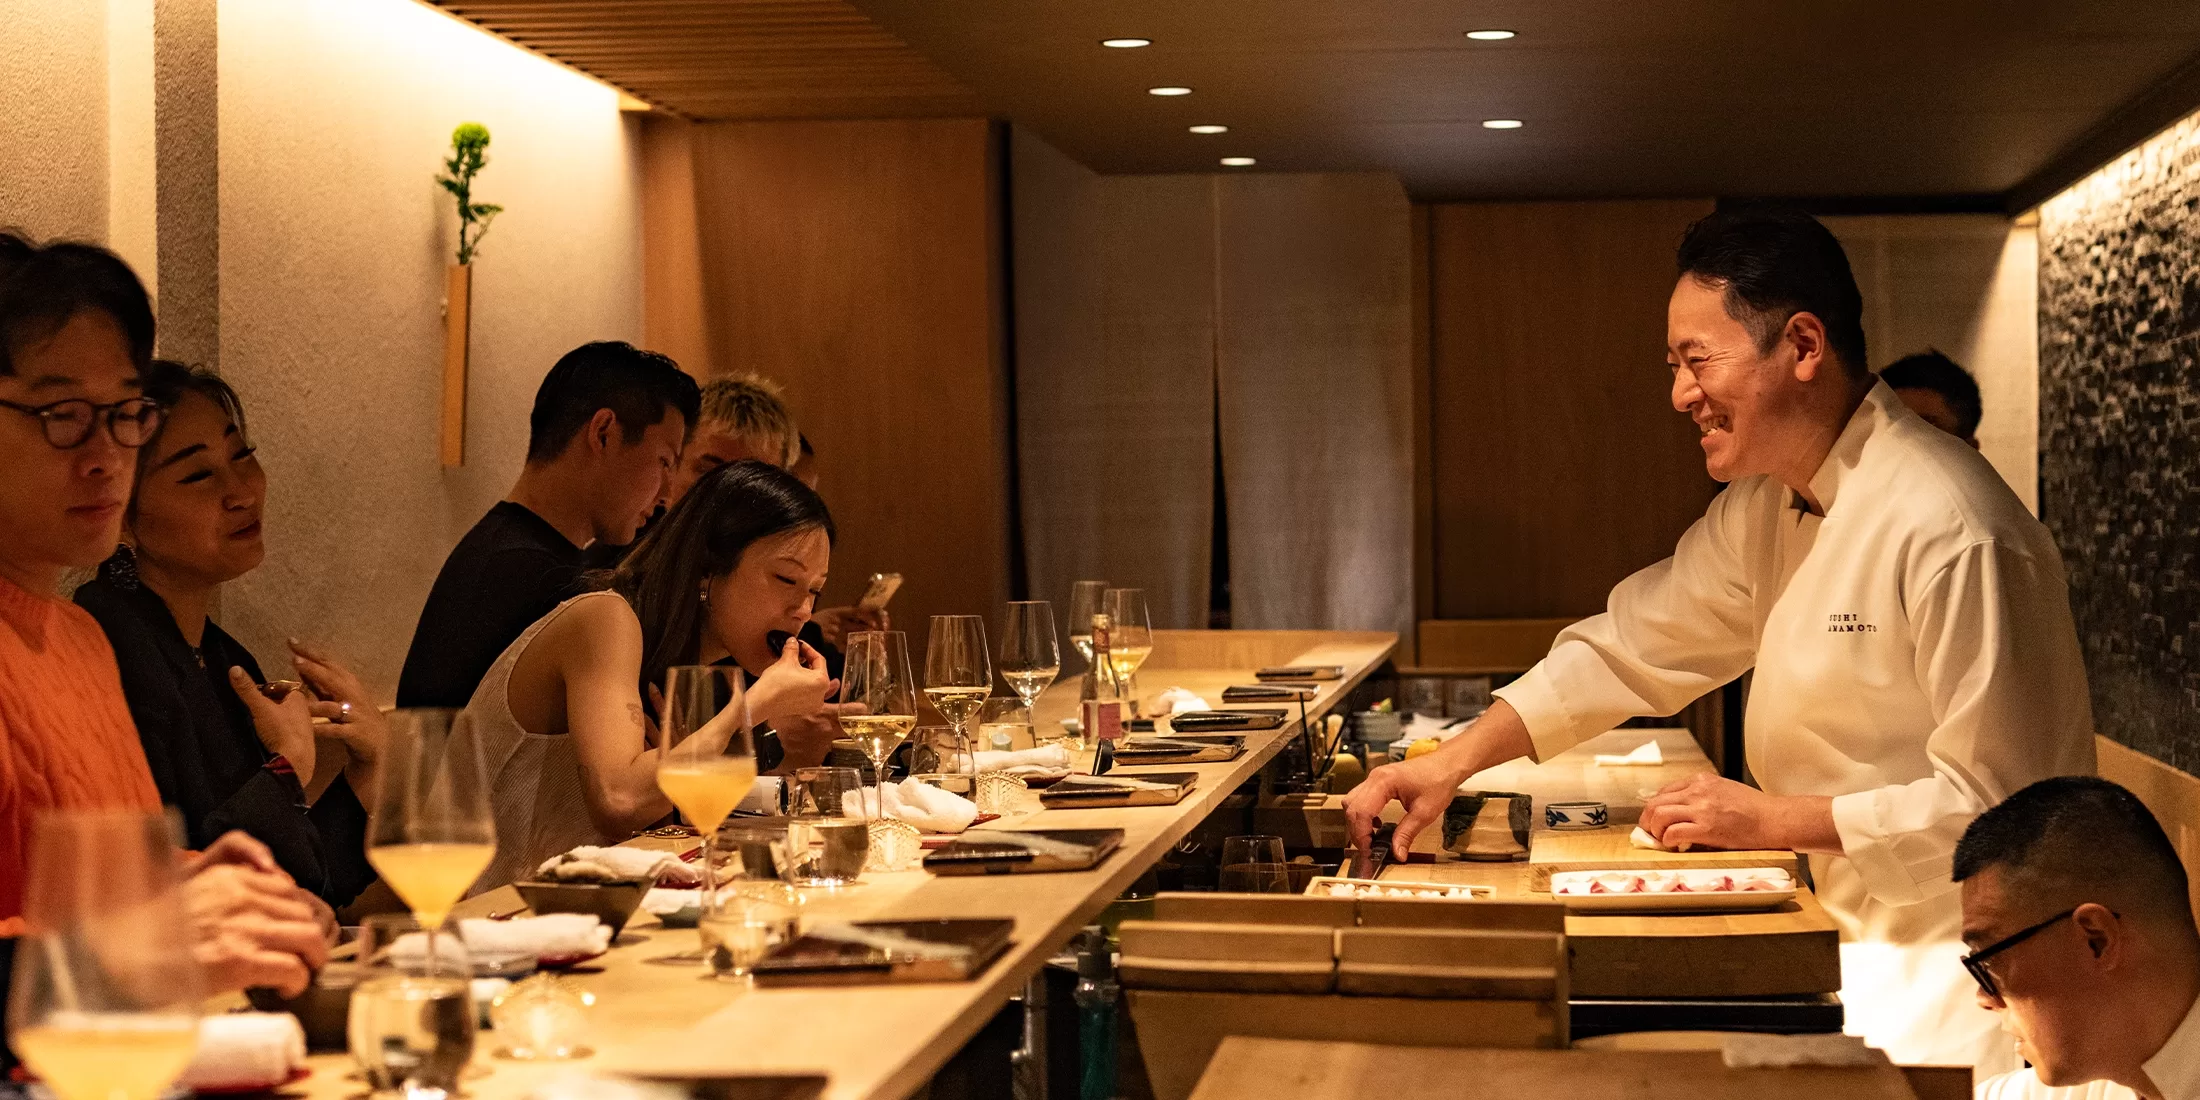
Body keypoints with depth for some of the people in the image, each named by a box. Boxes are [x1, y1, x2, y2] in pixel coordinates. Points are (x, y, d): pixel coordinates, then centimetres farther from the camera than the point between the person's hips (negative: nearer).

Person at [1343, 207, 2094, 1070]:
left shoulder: (1946, 532, -22)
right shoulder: (1766, 510, 8)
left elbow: (1996, 799, -21)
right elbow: (1634, 647, 12)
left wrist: (1773, 821, -17)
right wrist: (1453, 762, 1)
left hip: (1950, 965, -8)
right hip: (1859, 943, 8)